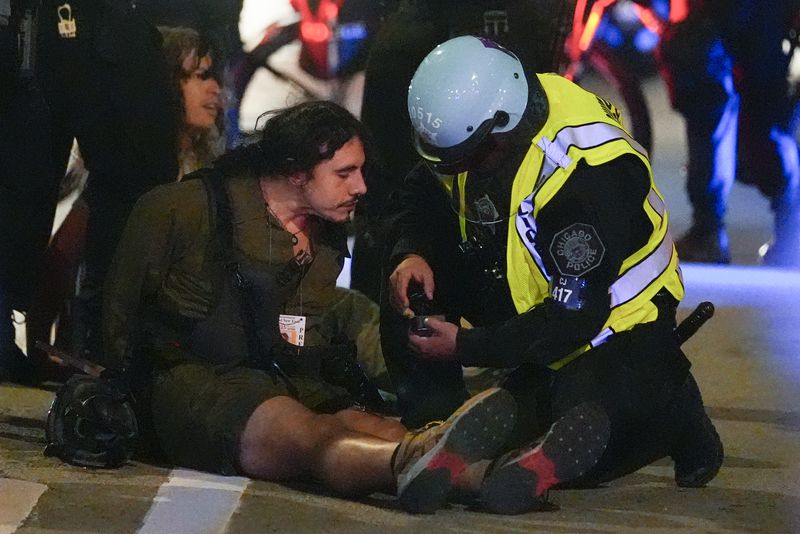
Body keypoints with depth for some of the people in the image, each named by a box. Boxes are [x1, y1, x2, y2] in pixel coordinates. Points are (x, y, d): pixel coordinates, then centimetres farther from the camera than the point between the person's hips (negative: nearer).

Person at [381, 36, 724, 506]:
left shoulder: (585, 176, -36)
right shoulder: (473, 116, -14)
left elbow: (575, 317, -31)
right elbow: (423, 195, 3)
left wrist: (463, 346, -29)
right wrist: (411, 254, -19)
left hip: (615, 320, -7)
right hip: (529, 298, 7)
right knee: (410, 286, -12)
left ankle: (673, 410, 7)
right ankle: (432, 426, -3)